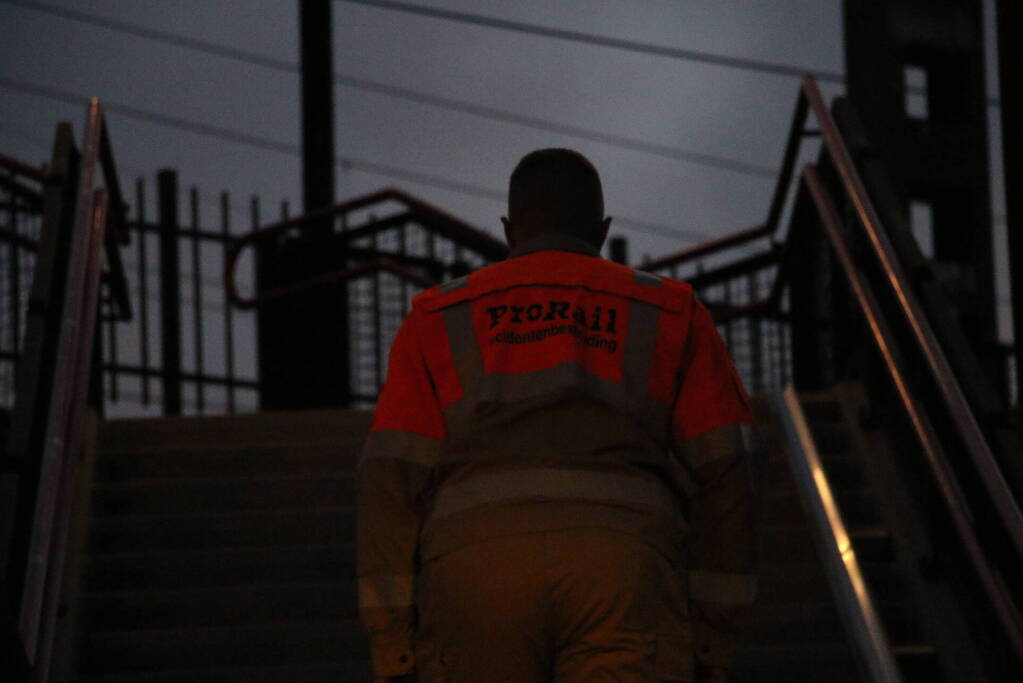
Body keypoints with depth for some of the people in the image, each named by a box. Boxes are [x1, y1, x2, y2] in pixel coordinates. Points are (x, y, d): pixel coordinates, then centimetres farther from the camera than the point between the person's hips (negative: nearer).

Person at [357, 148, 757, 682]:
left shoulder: (439, 320, 21)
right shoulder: (670, 313, 22)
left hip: (475, 564, 1)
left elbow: (393, 482, 10)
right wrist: (712, 634, 16)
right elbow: (720, 477, 13)